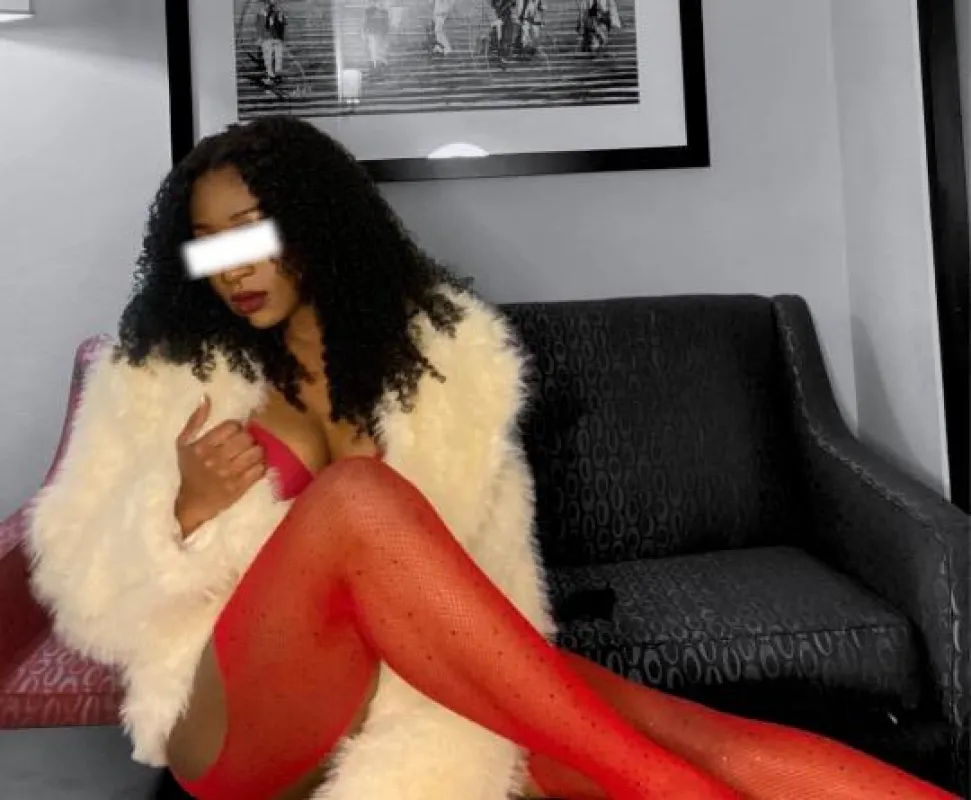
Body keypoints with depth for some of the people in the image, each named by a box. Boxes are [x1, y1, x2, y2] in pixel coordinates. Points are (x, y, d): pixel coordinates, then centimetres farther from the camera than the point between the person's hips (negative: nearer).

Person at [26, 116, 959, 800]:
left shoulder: (437, 352, 6)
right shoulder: (156, 377, 5)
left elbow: (486, 559, -1)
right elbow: (85, 598, 4)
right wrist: (185, 508, -17)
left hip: (404, 701, 2)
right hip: (235, 723, -1)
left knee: (651, 717, -26)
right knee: (356, 496, -32)